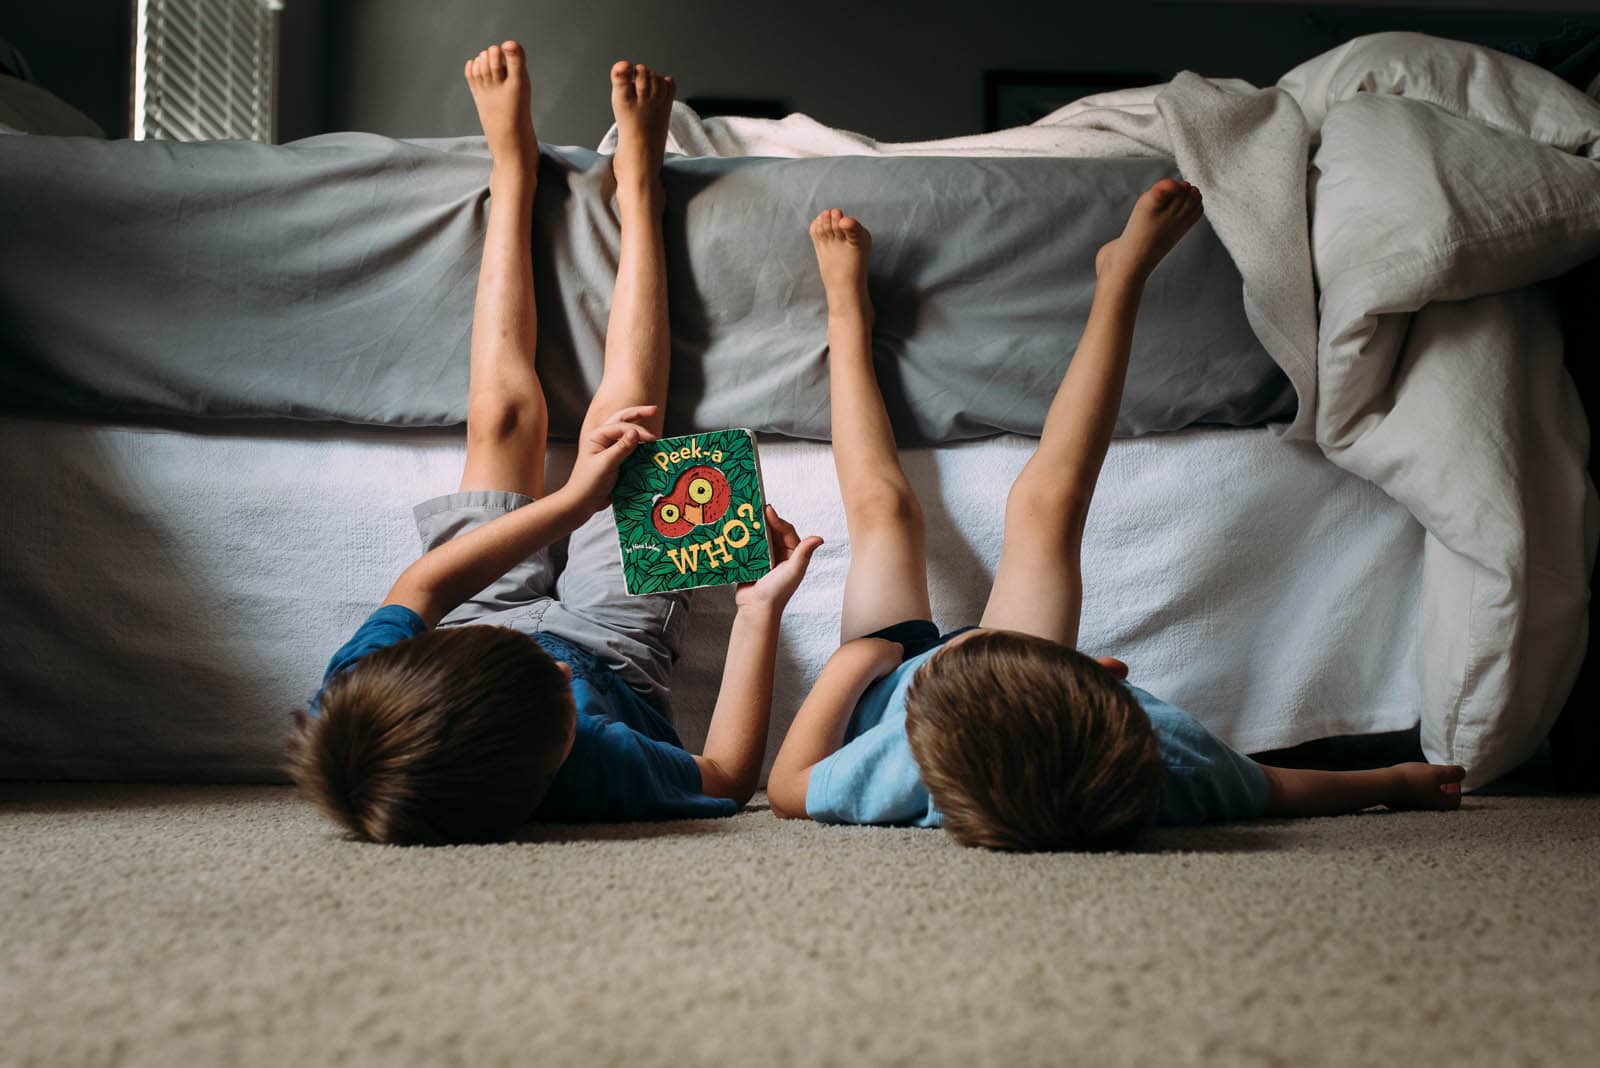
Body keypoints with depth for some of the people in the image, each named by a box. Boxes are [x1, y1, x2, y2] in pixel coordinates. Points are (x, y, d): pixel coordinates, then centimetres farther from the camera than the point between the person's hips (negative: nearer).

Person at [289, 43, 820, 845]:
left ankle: (513, 168, 27)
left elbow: (423, 586, -23)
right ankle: (637, 185, 20)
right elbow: (727, 778, -28)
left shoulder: (348, 713, -42)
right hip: (614, 648, -1)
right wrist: (761, 612, -35)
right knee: (619, 417, 0)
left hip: (481, 620, 2)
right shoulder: (590, 777, -50)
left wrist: (572, 498, -26)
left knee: (501, 414, 4)